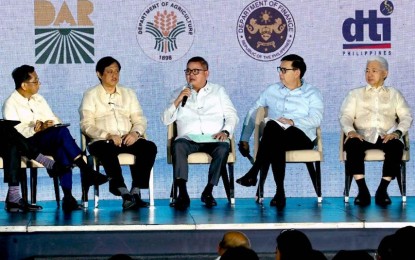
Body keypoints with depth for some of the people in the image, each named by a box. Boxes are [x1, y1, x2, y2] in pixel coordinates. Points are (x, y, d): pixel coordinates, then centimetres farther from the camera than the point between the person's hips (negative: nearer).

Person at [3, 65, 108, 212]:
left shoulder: (38, 99, 23)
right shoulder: (11, 104, 1)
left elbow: (54, 120, 19)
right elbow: (15, 131, -12)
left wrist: (53, 124, -5)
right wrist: (36, 129, -26)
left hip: (49, 142, 6)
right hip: (28, 144, -6)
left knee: (62, 151, -32)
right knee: (62, 132, -32)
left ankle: (68, 197, -38)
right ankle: (86, 171, -32)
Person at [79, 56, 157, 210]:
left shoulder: (128, 93, 23)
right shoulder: (90, 95, 10)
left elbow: (140, 120, 15)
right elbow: (86, 125, -2)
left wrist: (135, 132, -9)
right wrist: (107, 136, -18)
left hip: (128, 140, 4)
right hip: (102, 141, -4)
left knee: (150, 147, -27)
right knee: (107, 150, -39)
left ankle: (136, 192, -32)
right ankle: (124, 193, -42)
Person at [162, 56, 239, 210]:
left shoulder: (218, 91, 23)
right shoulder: (179, 93, 23)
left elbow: (232, 115, 14)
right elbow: (166, 120, 14)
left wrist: (226, 131, -6)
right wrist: (177, 101, -1)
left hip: (213, 139, 0)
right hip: (188, 138, 0)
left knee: (223, 148, -35)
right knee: (178, 145, -35)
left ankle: (208, 192, -25)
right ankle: (182, 193, -38)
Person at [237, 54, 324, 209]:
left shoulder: (312, 94, 13)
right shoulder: (272, 90, 25)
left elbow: (316, 119, -4)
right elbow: (253, 113, 25)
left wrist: (293, 122, -20)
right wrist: (244, 139, 16)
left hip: (301, 137, -3)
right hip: (273, 136, 3)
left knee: (272, 126, -37)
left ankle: (253, 173, -37)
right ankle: (280, 192, -44)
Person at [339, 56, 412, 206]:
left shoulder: (394, 94, 23)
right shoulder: (355, 94, 23)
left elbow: (406, 116, 11)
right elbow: (345, 116, 10)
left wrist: (397, 132, -10)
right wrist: (350, 131, -13)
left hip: (387, 136, 0)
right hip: (363, 136, 0)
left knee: (396, 146, -36)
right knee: (352, 145, -36)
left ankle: (382, 190, -29)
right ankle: (362, 190, -31)